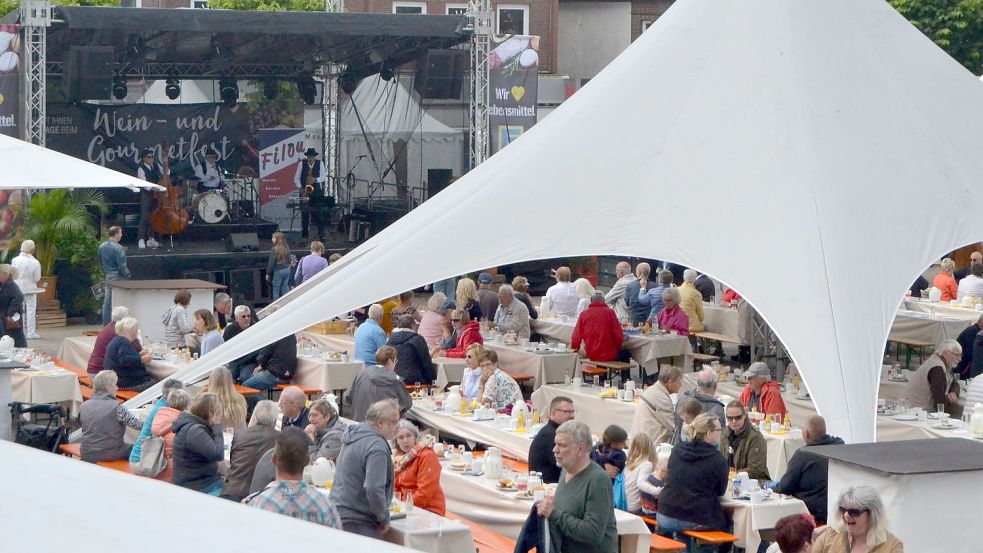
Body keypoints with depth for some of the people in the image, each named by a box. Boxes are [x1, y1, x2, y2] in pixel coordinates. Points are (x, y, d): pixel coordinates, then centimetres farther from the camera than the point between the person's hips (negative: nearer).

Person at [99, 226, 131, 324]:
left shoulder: (102, 246, 8)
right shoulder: (118, 248, -16)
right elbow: (122, 266, -16)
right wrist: (128, 276, -5)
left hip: (107, 278, 8)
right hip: (117, 278, -8)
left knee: (107, 303, 10)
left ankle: (106, 325, 14)